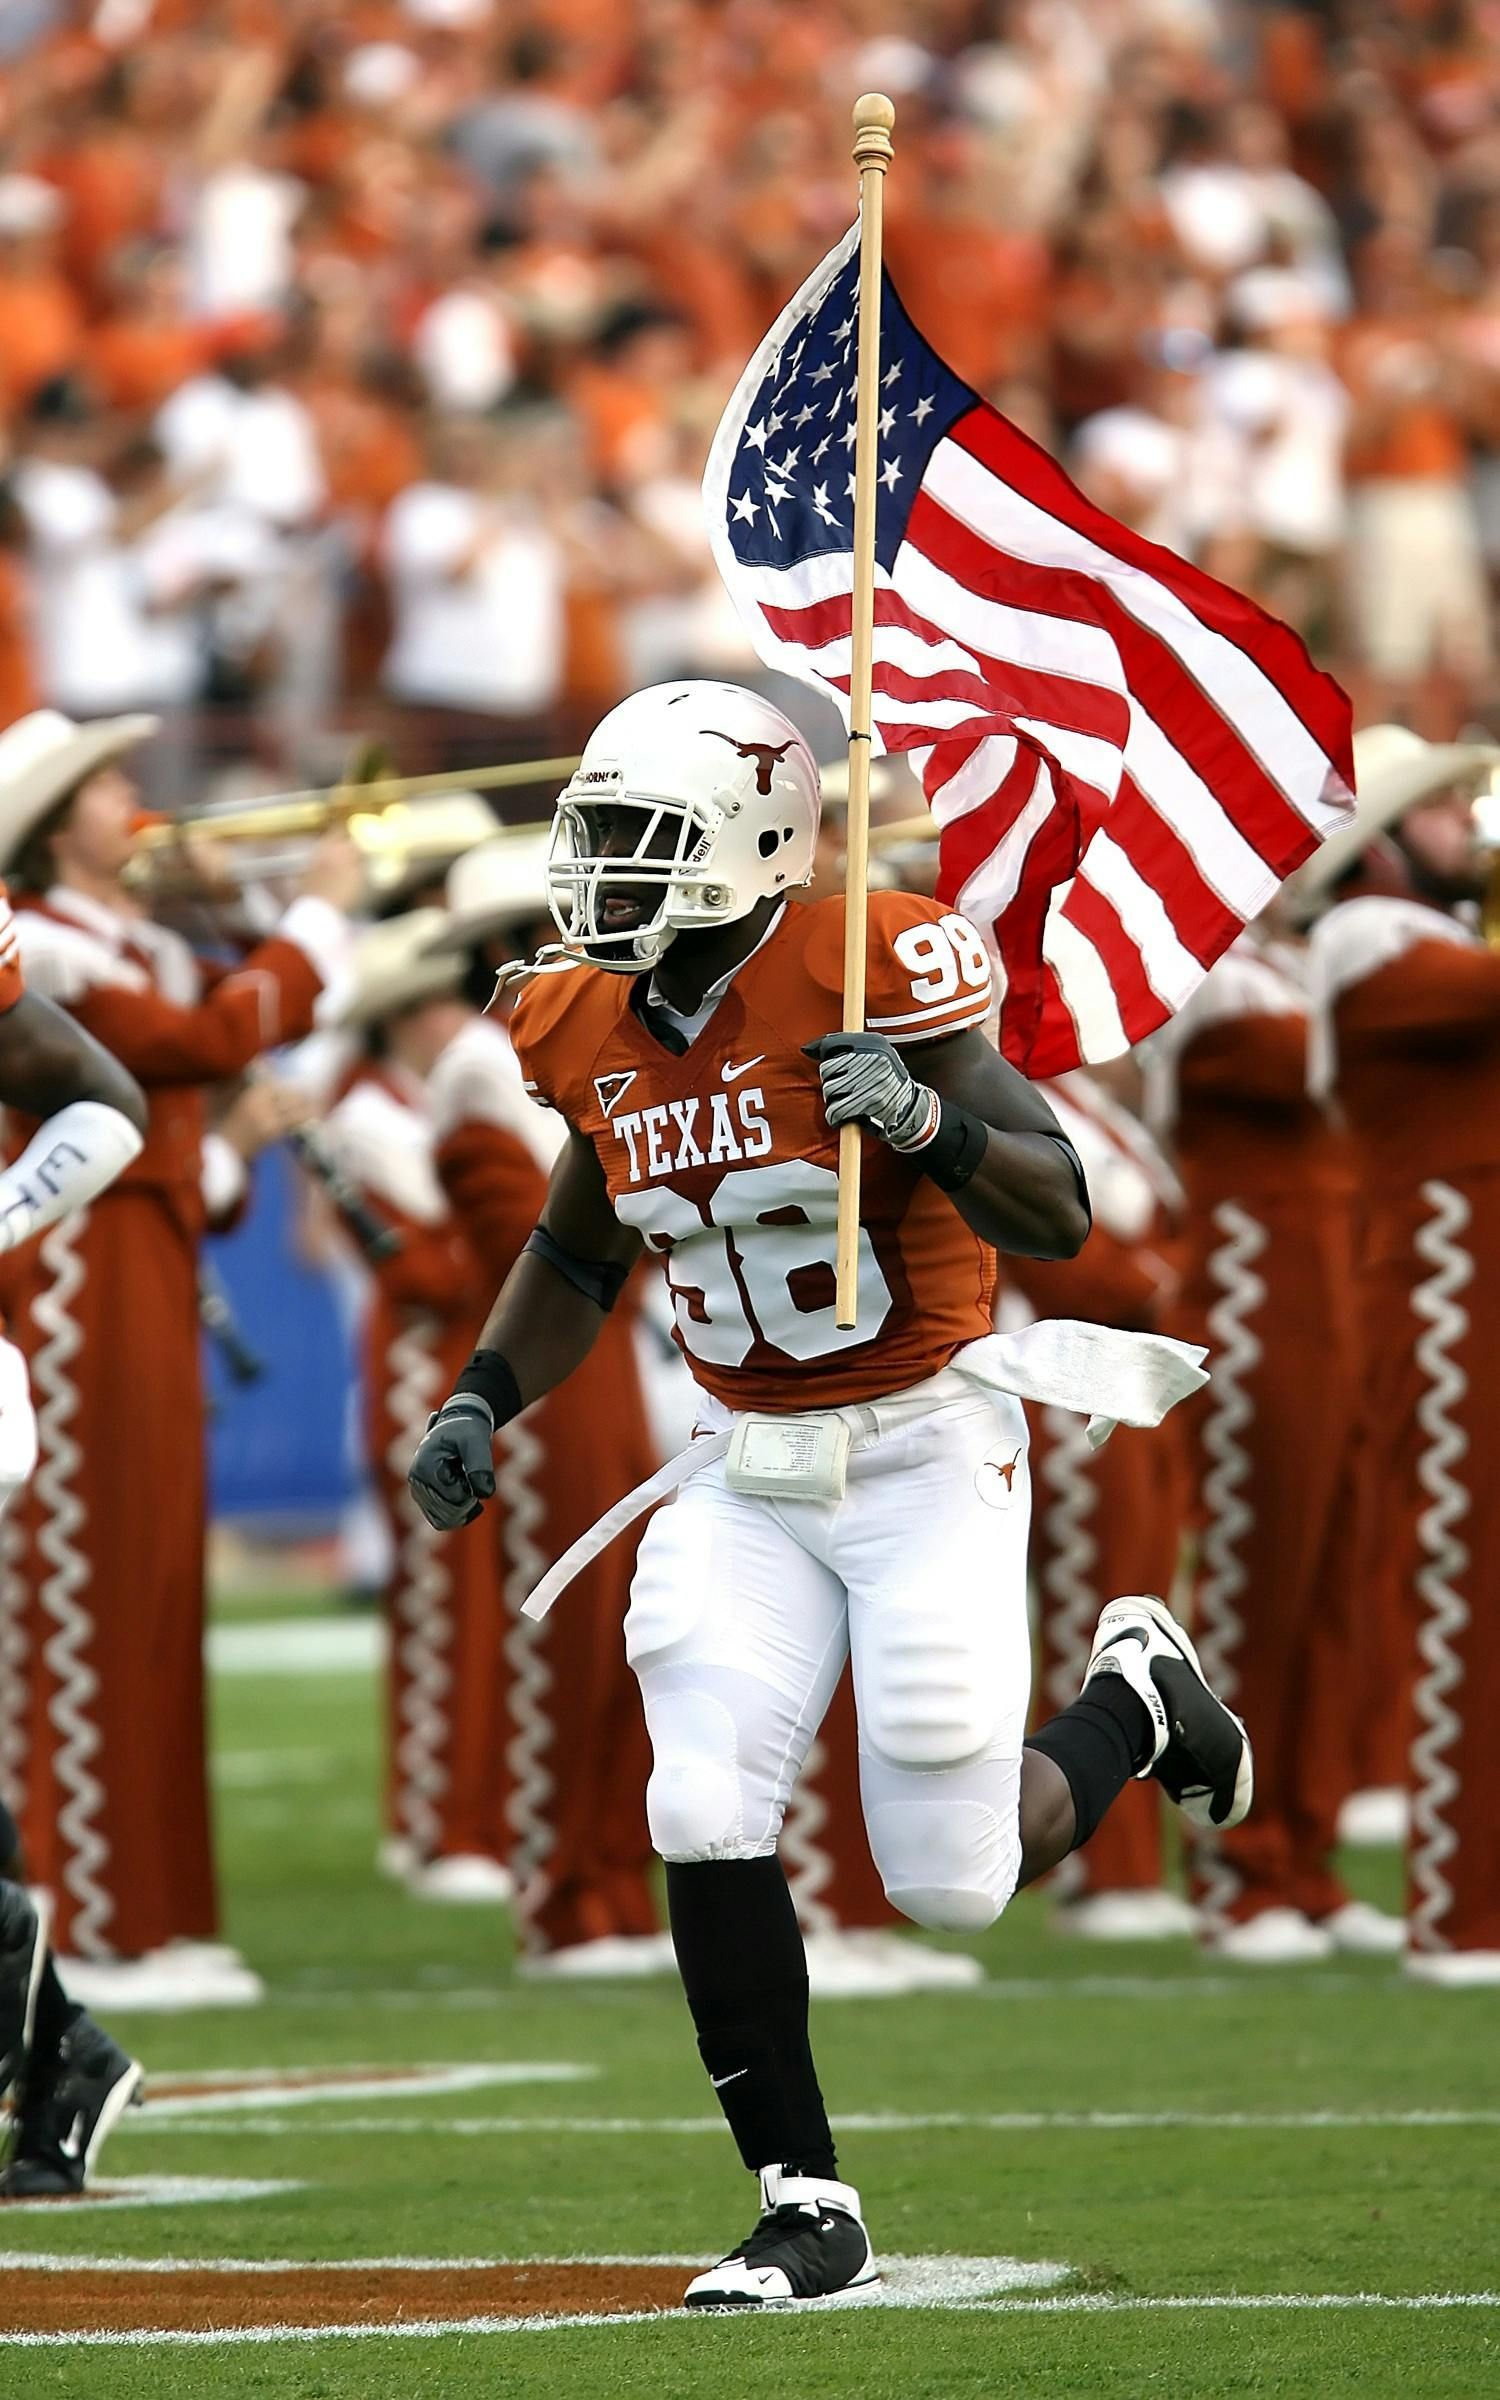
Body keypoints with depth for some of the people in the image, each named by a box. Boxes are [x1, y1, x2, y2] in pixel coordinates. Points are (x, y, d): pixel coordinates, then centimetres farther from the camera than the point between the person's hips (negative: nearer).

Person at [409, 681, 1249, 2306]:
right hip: (747, 1479, 5)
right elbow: (576, 1260, 20)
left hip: (925, 1455, -5)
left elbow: (1059, 1214, -18)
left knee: (953, 1880, -4)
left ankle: (1134, 1700, 29)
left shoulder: (865, 976, -18)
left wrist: (926, 1120, -36)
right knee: (706, 1822, -12)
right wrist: (481, 1403, 6)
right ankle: (806, 2208, 0)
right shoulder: (597, 1031, 1)